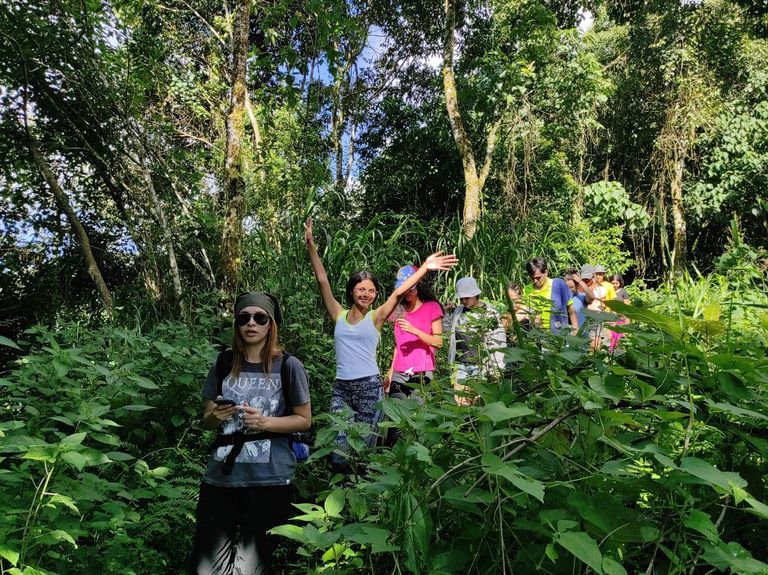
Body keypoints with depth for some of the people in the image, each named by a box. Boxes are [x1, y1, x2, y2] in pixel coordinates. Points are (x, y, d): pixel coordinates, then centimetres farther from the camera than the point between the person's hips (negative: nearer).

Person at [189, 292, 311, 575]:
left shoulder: (288, 366, -6)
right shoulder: (224, 364, 4)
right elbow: (207, 420, 13)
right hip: (220, 477, 3)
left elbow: (304, 420, 0)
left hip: (270, 480, -3)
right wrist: (216, 416, -9)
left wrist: (265, 422, -15)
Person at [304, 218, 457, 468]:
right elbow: (322, 280, 4)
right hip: (340, 388, 2)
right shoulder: (339, 315, 7)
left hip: (369, 387, -2)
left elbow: (399, 293, -5)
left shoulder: (375, 318, 3)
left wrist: (425, 266, -12)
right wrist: (311, 245, 2)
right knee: (339, 454, -3)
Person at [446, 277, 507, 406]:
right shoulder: (458, 311, 11)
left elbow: (498, 343, -5)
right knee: (460, 403, 2)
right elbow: (450, 331, 25)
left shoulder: (490, 314, -4)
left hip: (481, 365, -4)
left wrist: (496, 370, -8)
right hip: (460, 365, 4)